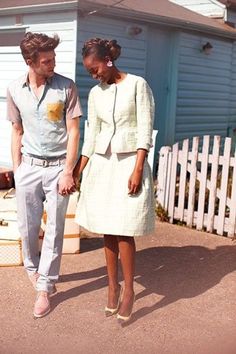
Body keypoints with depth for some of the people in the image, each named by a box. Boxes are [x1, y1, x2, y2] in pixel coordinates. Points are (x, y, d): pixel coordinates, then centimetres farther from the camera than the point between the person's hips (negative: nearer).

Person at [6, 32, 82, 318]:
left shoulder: (66, 87, -7)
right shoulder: (15, 89, 2)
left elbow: (73, 131, -6)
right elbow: (17, 132, 10)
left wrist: (68, 172, -11)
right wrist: (16, 170, 7)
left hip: (57, 167, -2)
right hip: (29, 166, 3)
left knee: (54, 229, 3)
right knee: (27, 227, 12)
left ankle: (44, 288, 15)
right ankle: (33, 269, 39)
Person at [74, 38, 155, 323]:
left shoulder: (137, 85, -5)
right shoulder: (95, 94, 10)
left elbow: (145, 129, -9)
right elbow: (91, 135, 12)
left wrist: (137, 169, -16)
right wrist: (77, 172, 10)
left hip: (129, 161, -5)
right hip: (102, 163, 5)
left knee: (123, 230, -6)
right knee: (107, 230, 7)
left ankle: (128, 289, 10)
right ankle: (113, 286, 20)